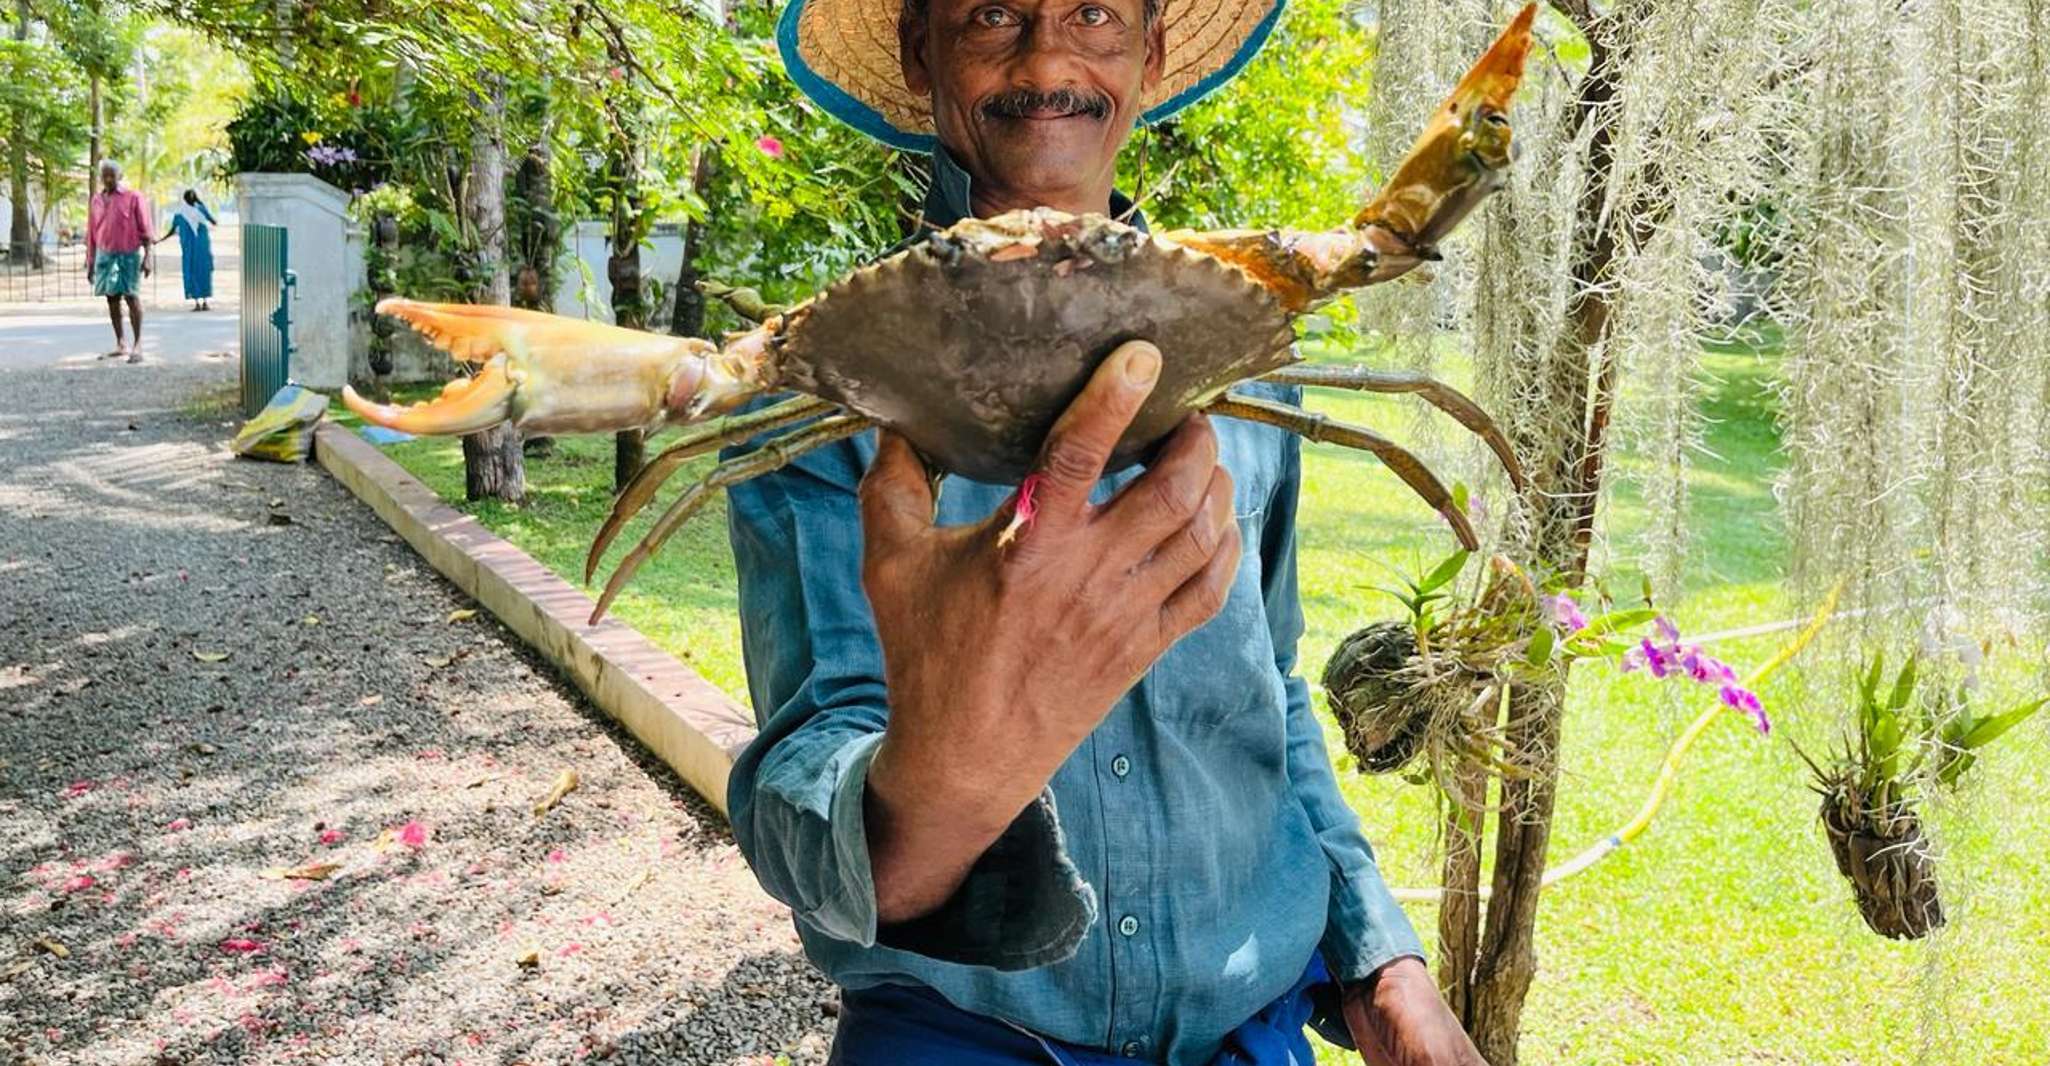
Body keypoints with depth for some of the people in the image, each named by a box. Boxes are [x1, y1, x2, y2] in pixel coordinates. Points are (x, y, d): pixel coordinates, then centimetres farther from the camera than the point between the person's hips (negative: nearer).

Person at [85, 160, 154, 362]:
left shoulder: (133, 197, -2)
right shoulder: (96, 201, 11)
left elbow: (145, 229, -4)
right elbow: (91, 234, 16)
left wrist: (148, 256, -11)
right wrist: (90, 262, 14)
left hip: (129, 254, -5)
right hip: (105, 254, 5)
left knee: (132, 297, -8)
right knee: (111, 298, 6)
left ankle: (138, 344, -7)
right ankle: (120, 343, 14)